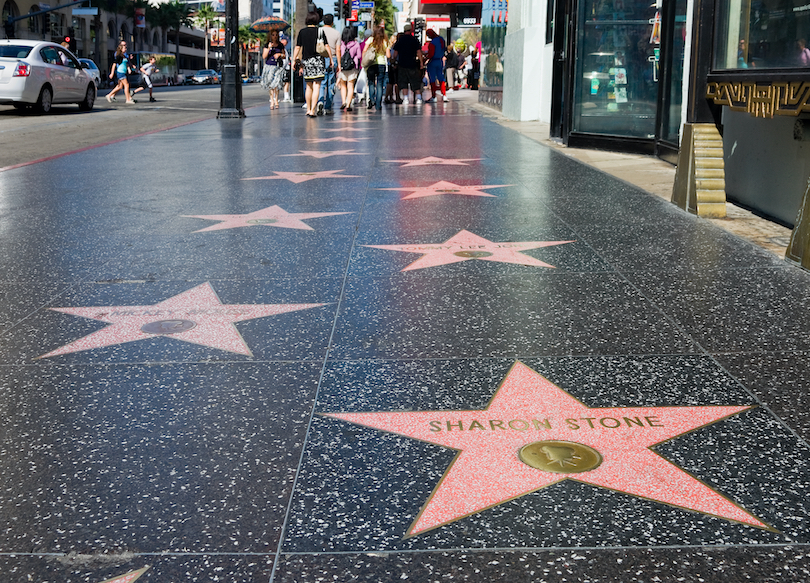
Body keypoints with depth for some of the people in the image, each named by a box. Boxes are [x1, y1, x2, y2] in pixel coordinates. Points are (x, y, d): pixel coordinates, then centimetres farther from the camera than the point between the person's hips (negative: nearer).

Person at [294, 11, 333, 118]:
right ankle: (312, 110, -14)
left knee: (309, 86, 15)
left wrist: (295, 60, 12)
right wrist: (331, 59, 5)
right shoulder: (320, 31, -2)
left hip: (305, 60, 3)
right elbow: (326, 46, -2)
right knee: (316, 86, -5)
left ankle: (308, 109, 20)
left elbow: (298, 47, 5)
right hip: (317, 59, -3)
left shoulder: (302, 31, 5)